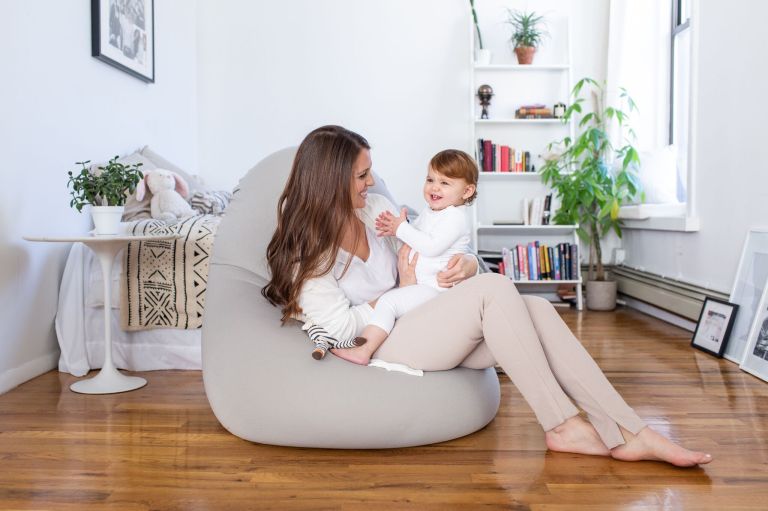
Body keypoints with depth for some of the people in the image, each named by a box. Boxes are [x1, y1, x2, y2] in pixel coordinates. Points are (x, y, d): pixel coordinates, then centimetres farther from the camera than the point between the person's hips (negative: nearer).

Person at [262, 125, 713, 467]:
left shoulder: (376, 208, 10)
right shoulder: (304, 249, -7)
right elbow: (341, 325, -13)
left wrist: (466, 265, -9)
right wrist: (403, 293, -7)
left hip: (423, 330, 7)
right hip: (382, 348, -6)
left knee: (536, 309, -18)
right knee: (493, 289, -27)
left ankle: (629, 433, -17)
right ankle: (562, 426, -19)